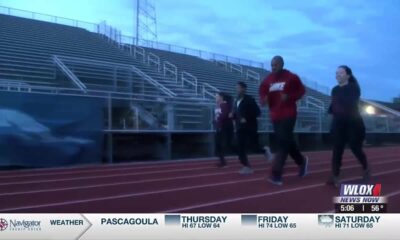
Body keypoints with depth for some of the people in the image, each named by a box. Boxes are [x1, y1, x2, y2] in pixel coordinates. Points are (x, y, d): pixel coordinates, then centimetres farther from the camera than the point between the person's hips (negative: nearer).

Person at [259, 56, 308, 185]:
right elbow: (263, 92, 10)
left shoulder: (291, 77, -5)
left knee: (283, 143, -9)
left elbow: (301, 90, 1)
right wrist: (263, 99, -14)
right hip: (275, 116, 6)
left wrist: (290, 97, -16)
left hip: (288, 115, -5)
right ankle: (302, 161, 38)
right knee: (287, 142, 15)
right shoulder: (267, 80, 7)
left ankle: (276, 174, -10)